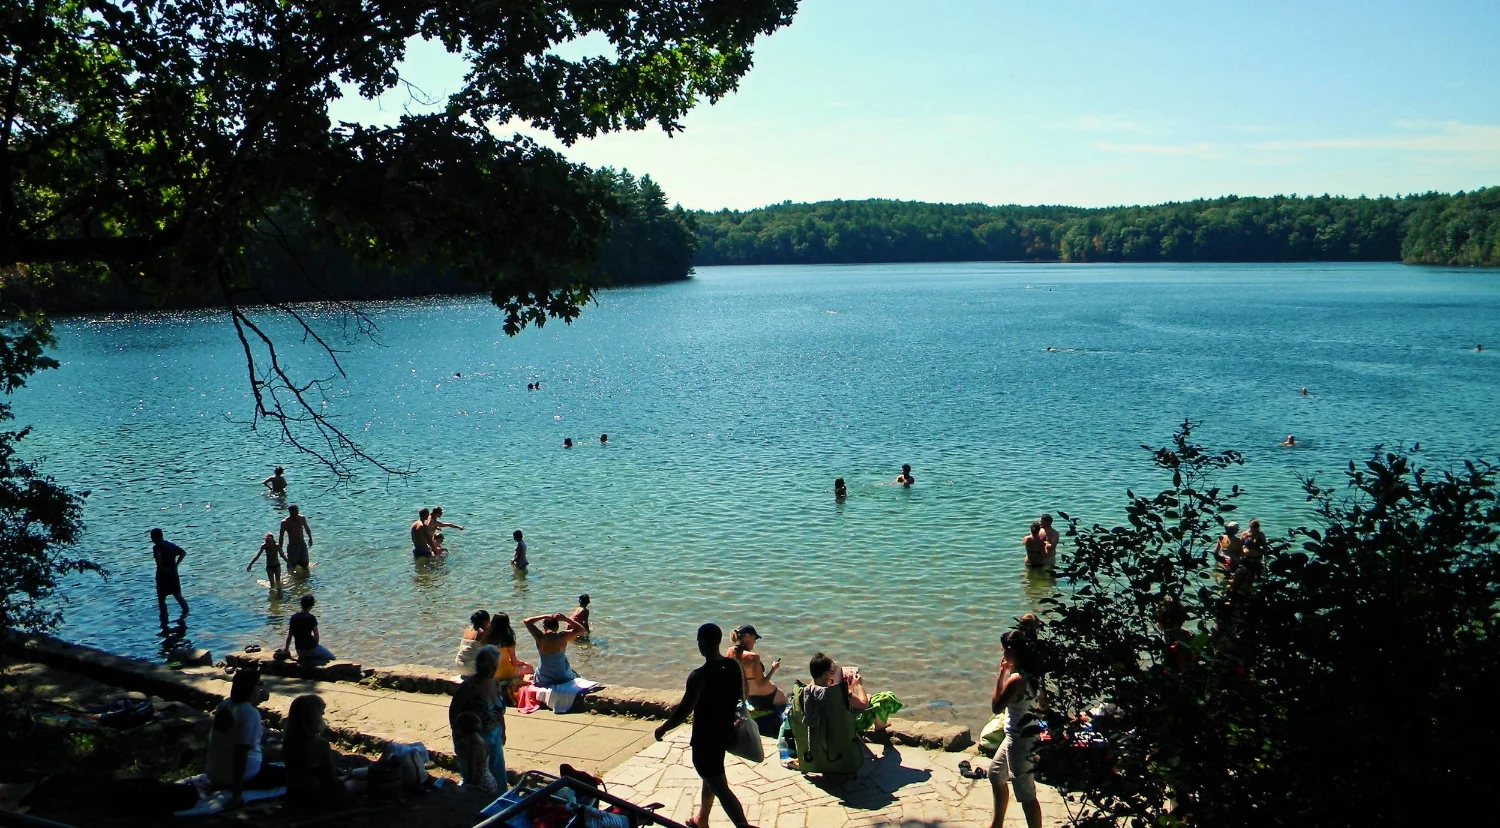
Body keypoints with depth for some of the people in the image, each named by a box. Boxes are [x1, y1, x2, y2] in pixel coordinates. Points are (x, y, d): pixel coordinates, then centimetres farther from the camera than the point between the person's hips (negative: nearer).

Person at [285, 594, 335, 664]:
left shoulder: (294, 617, -1)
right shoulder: (311, 618, -17)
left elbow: (289, 635, 5)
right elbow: (316, 635, -13)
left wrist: (286, 648, 19)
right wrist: (316, 643, 7)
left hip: (299, 651, 6)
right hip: (311, 649, -6)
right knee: (331, 657, 12)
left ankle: (304, 659, 9)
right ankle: (311, 661, -5)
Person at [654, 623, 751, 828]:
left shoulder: (699, 676, -26)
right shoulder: (733, 666, -5)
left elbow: (684, 710, -22)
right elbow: (740, 696, 9)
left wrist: (663, 728, -7)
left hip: (706, 739, -8)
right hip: (726, 732, 9)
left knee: (720, 788, 0)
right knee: (711, 775, 29)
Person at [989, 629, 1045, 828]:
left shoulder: (1016, 679, -27)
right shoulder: (1033, 675, 0)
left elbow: (996, 707, -19)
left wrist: (1001, 675, -16)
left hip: (1020, 741, -10)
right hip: (1016, 736, 10)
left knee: (1026, 794, -1)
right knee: (996, 774, 27)